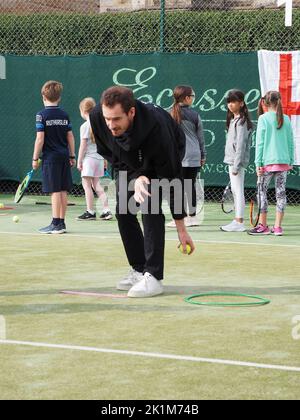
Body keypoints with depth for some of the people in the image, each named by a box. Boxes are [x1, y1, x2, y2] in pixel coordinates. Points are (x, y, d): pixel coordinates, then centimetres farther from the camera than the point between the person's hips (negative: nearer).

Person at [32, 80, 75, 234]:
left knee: (55, 191, -5)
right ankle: (61, 223, 12)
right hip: (64, 156, 5)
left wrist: (35, 158, -6)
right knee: (63, 190, 7)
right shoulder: (65, 115, 8)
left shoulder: (42, 115, -8)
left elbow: (40, 138, -12)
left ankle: (56, 224, -5)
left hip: (51, 157, -5)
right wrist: (72, 156, 17)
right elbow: (70, 136, 10)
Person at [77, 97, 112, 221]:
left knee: (87, 184, 0)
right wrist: (104, 159, 21)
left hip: (89, 157, -7)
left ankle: (90, 212, 0)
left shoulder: (85, 126, -10)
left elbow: (83, 145, -11)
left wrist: (79, 161, -6)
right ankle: (106, 210, 7)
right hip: (99, 157, 7)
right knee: (96, 185, 13)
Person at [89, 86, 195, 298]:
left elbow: (173, 178, -35)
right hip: (130, 161, 5)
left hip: (168, 152, -5)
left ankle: (153, 277, -18)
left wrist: (181, 228, -31)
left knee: (150, 206, -21)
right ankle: (139, 270, 11)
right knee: (123, 211, -3)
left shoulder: (155, 126, -43)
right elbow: (111, 155, -14)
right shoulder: (97, 118, -33)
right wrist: (135, 177, -33)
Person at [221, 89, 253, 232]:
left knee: (238, 191, -9)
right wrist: (233, 164, 17)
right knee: (235, 191, 13)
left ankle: (239, 223, -8)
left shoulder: (242, 122, -13)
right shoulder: (233, 120, 16)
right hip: (232, 160, 10)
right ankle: (237, 220, 20)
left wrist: (236, 165, -21)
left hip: (238, 161, -10)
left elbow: (241, 145, -19)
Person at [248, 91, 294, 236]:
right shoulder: (286, 119, 6)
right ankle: (278, 227, 6)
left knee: (262, 192, 6)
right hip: (284, 161, 4)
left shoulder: (264, 118, -6)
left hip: (268, 161, -4)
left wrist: (258, 163, -5)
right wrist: (291, 161, 16)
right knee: (281, 193, 5)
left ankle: (263, 226, 6)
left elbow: (260, 142, -7)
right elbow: (291, 142, 9)